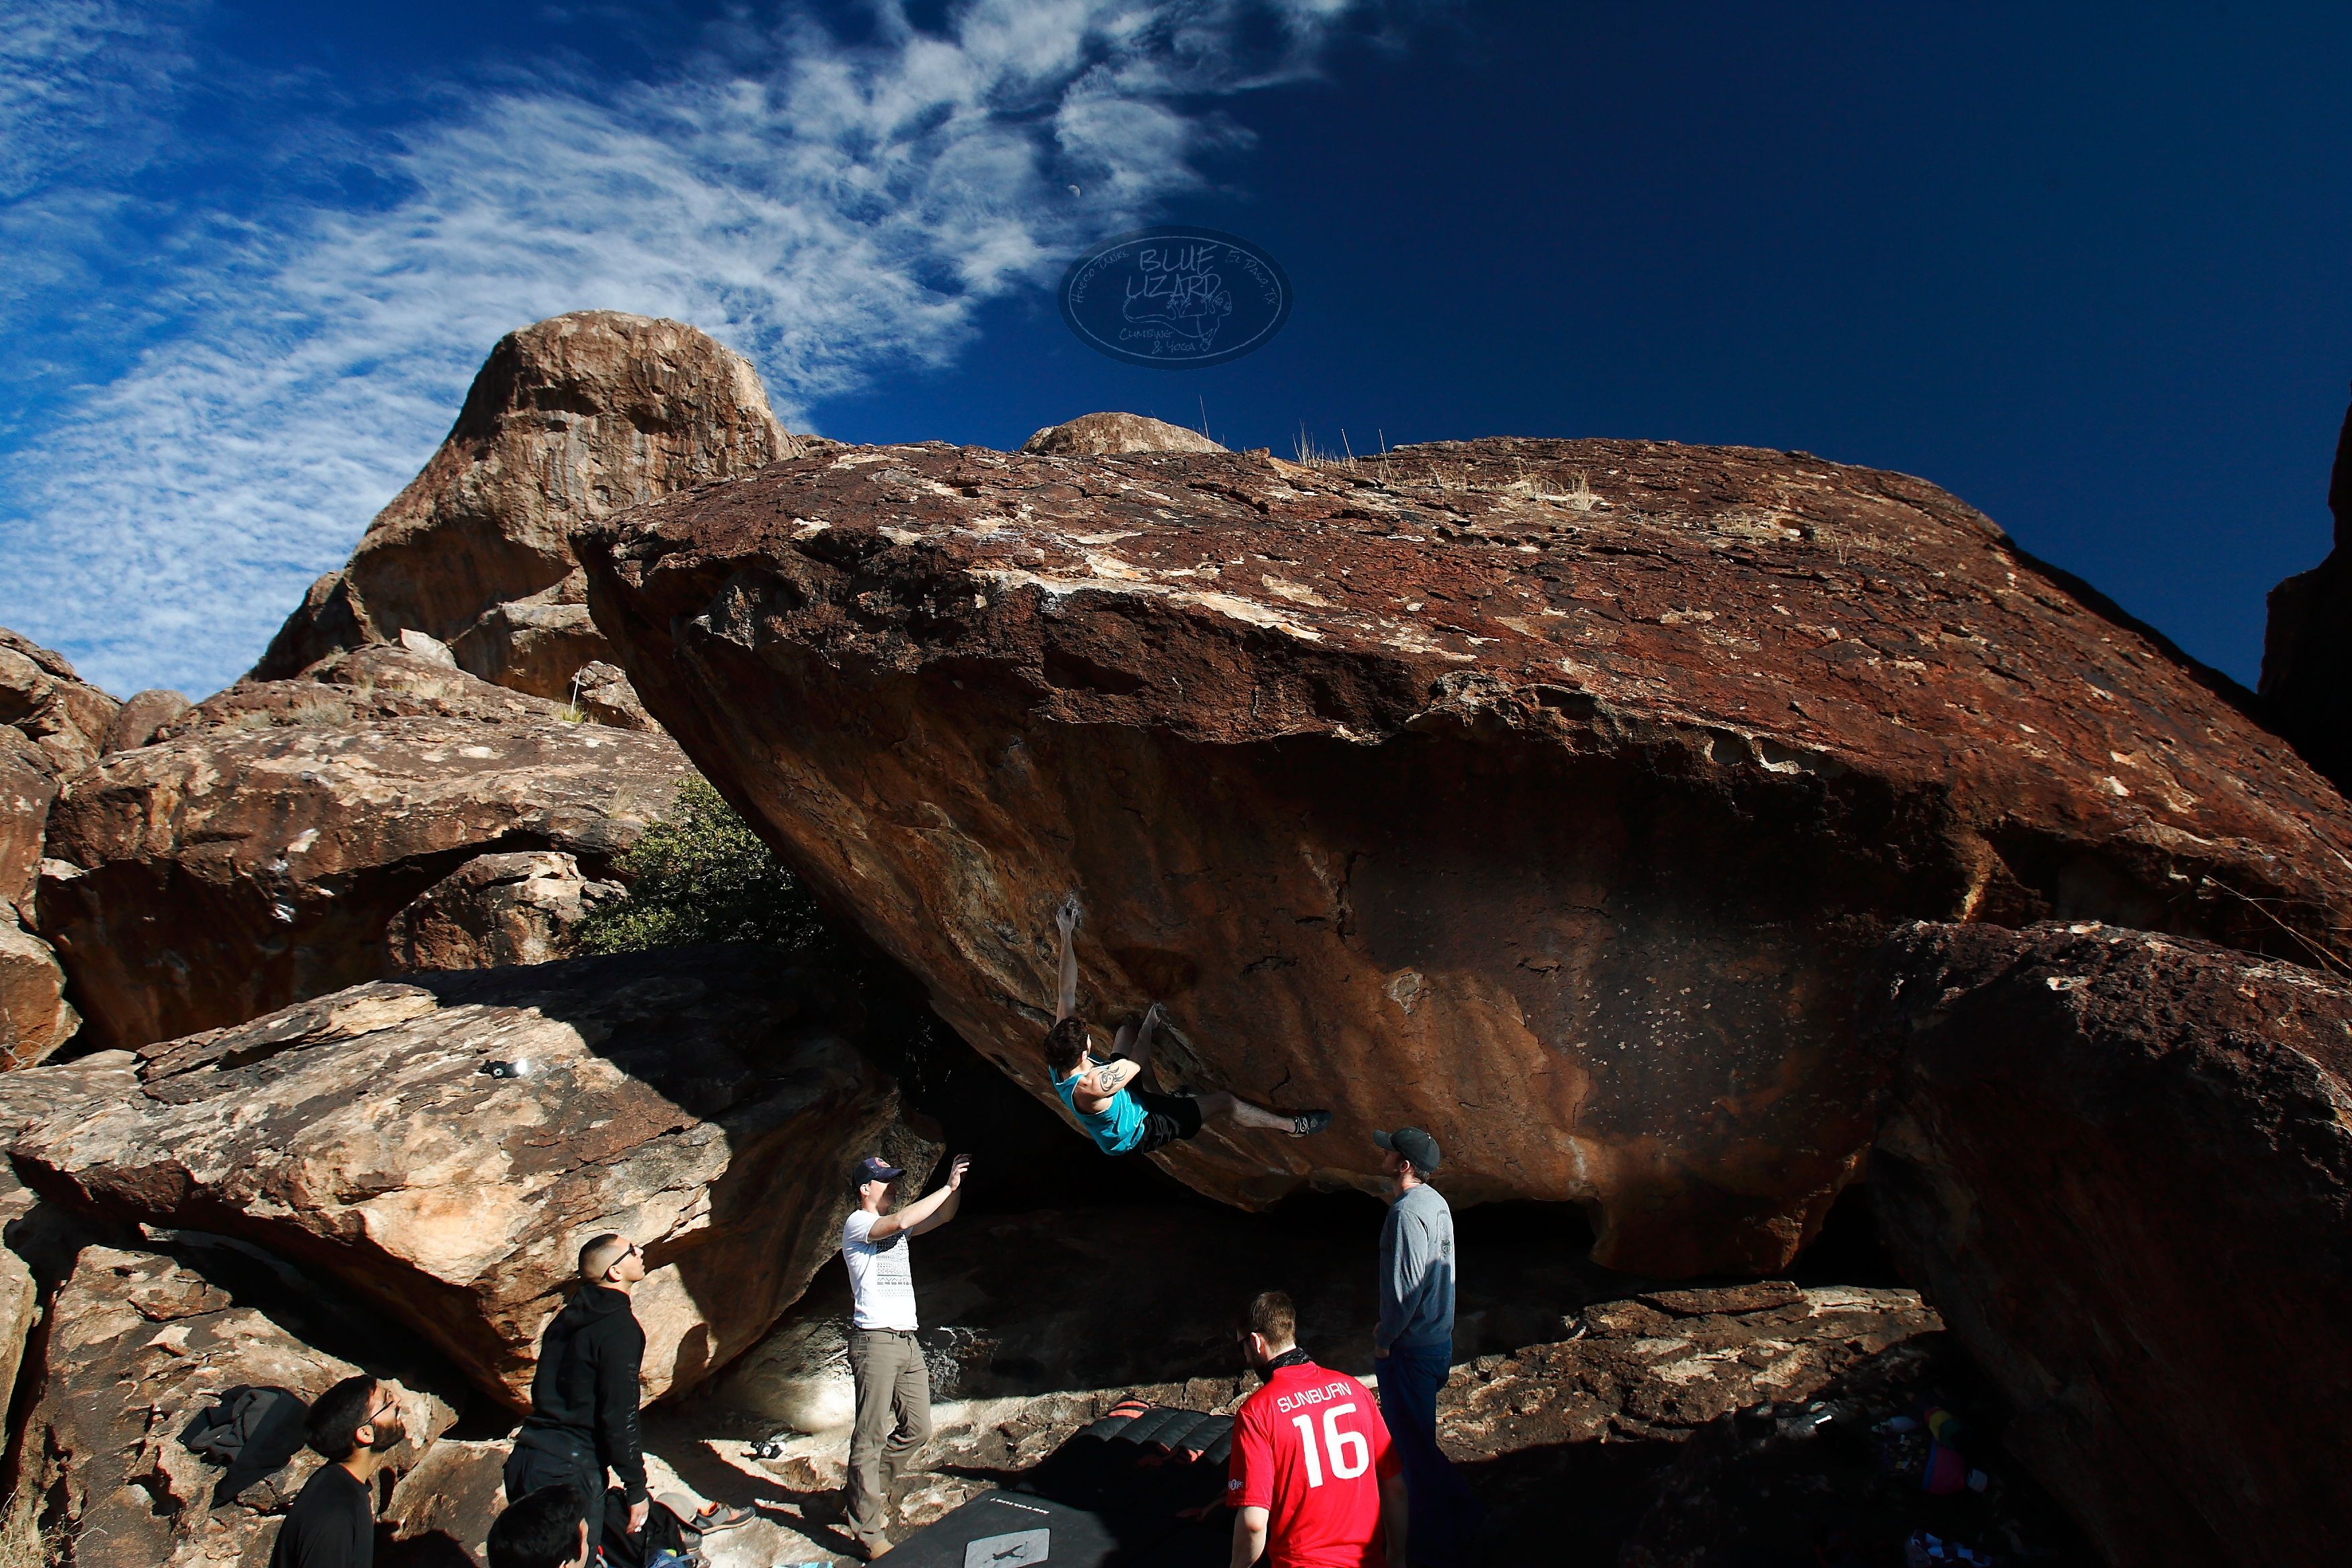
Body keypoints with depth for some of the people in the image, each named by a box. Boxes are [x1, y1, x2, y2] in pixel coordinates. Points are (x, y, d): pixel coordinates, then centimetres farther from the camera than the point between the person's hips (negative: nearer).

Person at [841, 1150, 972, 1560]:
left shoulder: (895, 1227, 20)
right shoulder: (856, 1224, -4)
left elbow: (942, 1217, 17)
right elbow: (901, 1221, -22)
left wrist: (957, 1185, 0)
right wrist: (948, 1186, -16)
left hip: (907, 1341, 8)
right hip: (875, 1340, -8)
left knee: (917, 1430, 10)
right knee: (871, 1437, -6)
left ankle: (862, 1493, 27)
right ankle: (869, 1533, 0)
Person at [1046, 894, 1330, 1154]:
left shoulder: (1058, 1063, -24)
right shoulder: (1091, 1087, -45)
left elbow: (1067, 992, -19)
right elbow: (1139, 1064, -26)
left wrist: (1066, 934, -19)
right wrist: (1147, 1024, -8)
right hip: (1137, 1134, -7)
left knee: (1127, 1029, 10)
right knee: (1223, 1100, -4)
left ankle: (1159, 1022, 42)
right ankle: (1294, 1126, 14)